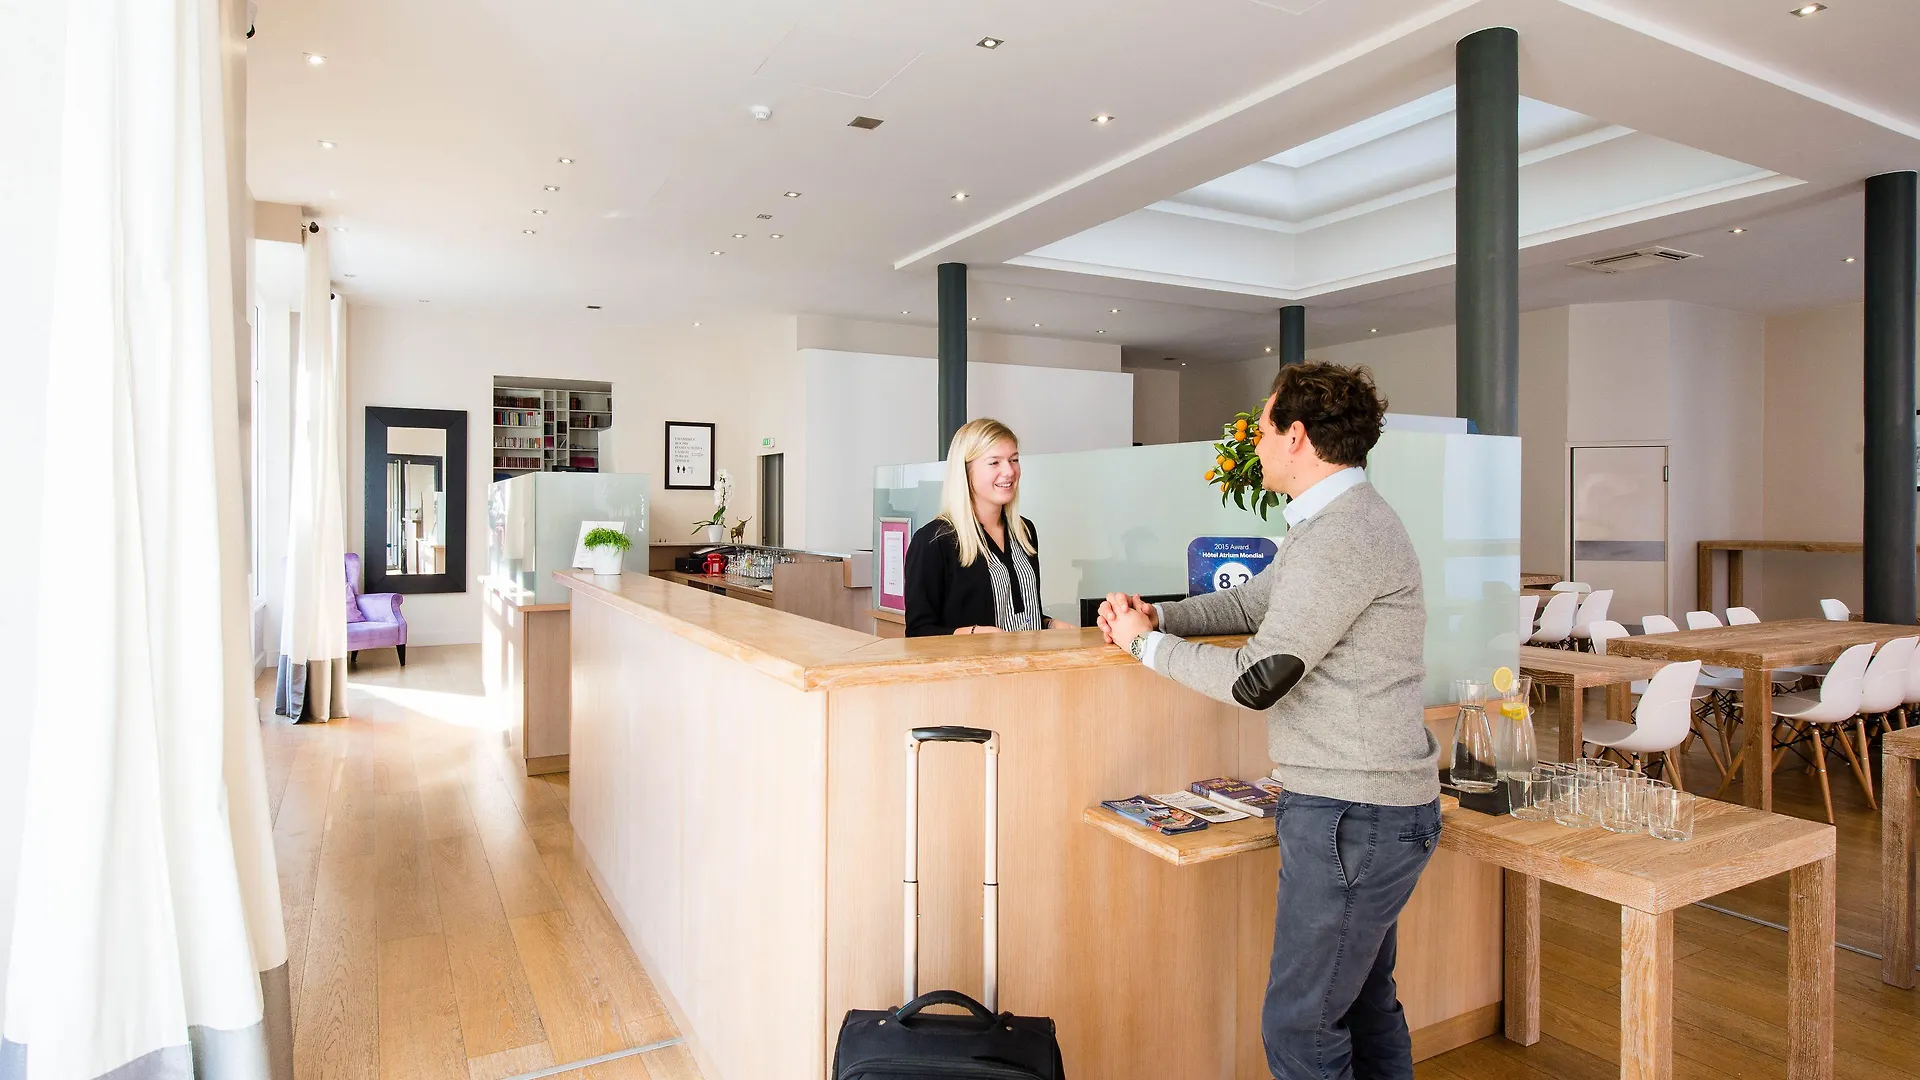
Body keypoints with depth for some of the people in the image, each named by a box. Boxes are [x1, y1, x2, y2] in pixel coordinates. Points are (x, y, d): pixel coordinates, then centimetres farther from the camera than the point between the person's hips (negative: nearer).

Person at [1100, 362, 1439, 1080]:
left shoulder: (1343, 536, -22)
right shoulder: (1332, 522, 13)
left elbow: (1257, 680, -23)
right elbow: (1249, 602, 19)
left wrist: (1145, 643, -9)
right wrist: (1156, 616, 2)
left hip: (1350, 816, -11)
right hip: (1371, 804, 11)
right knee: (1364, 1001, 22)